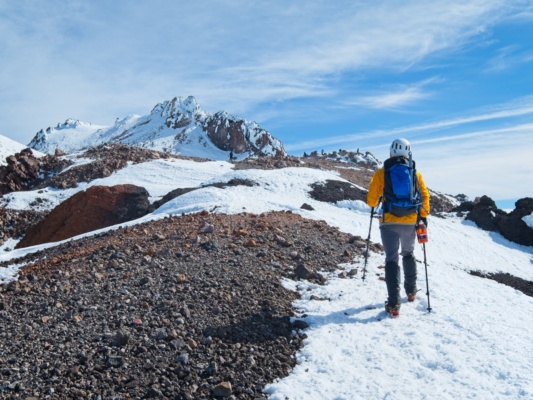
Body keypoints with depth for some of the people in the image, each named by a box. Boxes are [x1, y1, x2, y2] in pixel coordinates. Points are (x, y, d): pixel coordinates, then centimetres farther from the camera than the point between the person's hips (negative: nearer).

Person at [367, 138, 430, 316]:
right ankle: (411, 292, 36)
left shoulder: (382, 173, -1)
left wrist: (375, 202, 22)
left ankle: (394, 304, -9)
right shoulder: (415, 173, 6)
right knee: (408, 254, 25)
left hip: (389, 222, -2)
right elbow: (424, 195, 1)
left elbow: (371, 200, 0)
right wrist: (424, 216, 9)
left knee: (392, 259, 0)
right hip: (410, 222, 3)